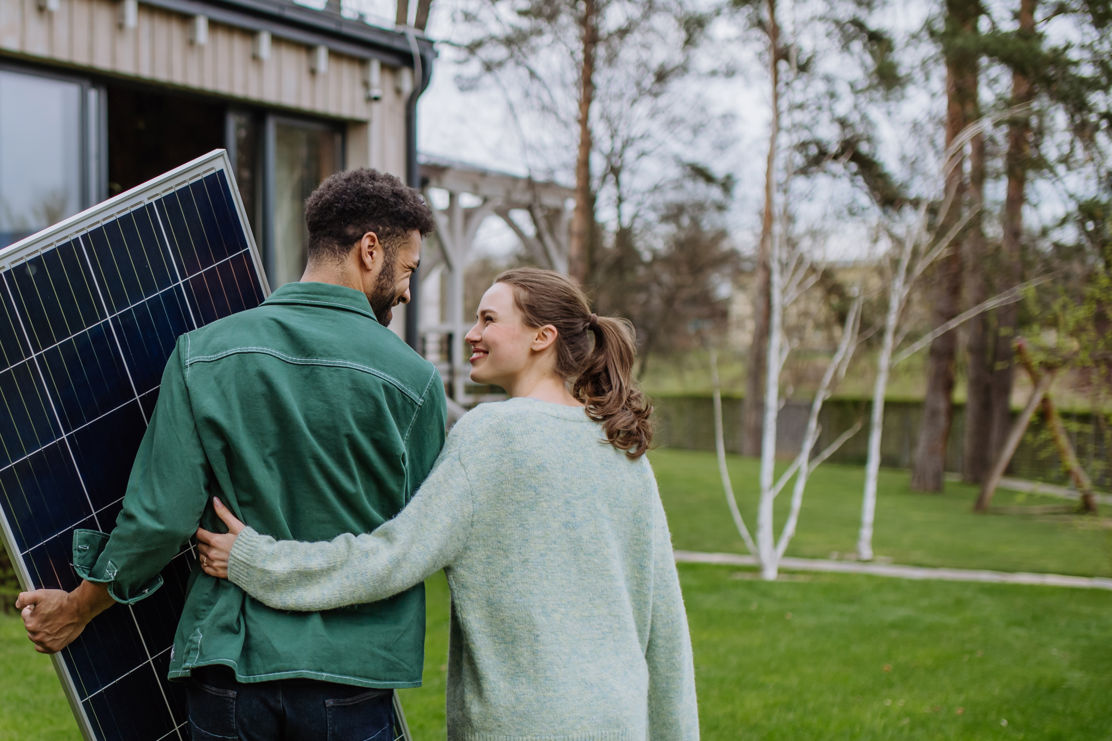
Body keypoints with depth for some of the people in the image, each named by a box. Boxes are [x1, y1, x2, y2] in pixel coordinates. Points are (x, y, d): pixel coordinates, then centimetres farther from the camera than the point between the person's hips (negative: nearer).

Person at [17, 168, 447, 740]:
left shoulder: (203, 355, -4)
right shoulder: (412, 380, -8)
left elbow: (161, 517, -7)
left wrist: (77, 608, 9)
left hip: (228, 674, 2)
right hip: (347, 680, -2)